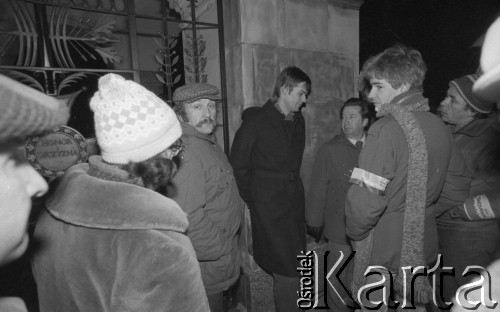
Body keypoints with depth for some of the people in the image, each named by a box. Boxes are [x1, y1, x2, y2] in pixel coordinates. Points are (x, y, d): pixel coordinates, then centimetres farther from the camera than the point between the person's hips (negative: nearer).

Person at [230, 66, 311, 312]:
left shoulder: (298, 120, 9)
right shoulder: (256, 120, -9)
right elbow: (238, 166, -6)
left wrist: (294, 191, 7)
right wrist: (250, 202, -4)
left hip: (294, 203, 6)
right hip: (268, 206, -6)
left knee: (294, 268, 14)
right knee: (287, 273, 0)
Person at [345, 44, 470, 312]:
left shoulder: (386, 129, -21)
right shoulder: (440, 127, 2)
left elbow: (365, 200, -25)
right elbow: (457, 190, 12)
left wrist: (354, 232, -7)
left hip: (381, 252, -6)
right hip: (423, 248, 7)